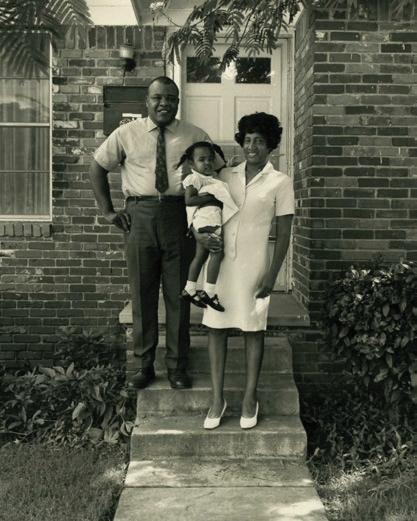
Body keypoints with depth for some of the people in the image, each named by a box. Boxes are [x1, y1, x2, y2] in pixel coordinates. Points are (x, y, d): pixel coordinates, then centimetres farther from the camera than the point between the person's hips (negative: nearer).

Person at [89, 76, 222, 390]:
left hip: (180, 216, 0)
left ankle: (178, 366, 19)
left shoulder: (195, 136, 5)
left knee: (178, 295, 6)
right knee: (142, 294, 7)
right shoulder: (127, 134, 7)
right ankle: (144, 364, 21)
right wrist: (108, 211, 8)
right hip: (140, 216, 1)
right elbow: (98, 168, 14)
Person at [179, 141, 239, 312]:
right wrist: (210, 196, -18)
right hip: (205, 219, -10)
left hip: (211, 220, 10)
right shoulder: (194, 178, -6)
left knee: (201, 255, 14)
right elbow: (188, 200, -16)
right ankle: (209, 292, -8)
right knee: (217, 253, -11)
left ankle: (189, 289, 22)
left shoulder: (212, 178, 21)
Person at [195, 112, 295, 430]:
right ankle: (217, 398, 15)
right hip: (221, 262, 3)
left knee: (253, 330, 6)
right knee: (216, 327, 4)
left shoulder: (280, 183, -2)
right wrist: (197, 232, -7)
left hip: (253, 267, -3)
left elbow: (284, 235, -3)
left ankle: (250, 398, 19)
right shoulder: (226, 176, 8)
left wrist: (272, 275, -8)